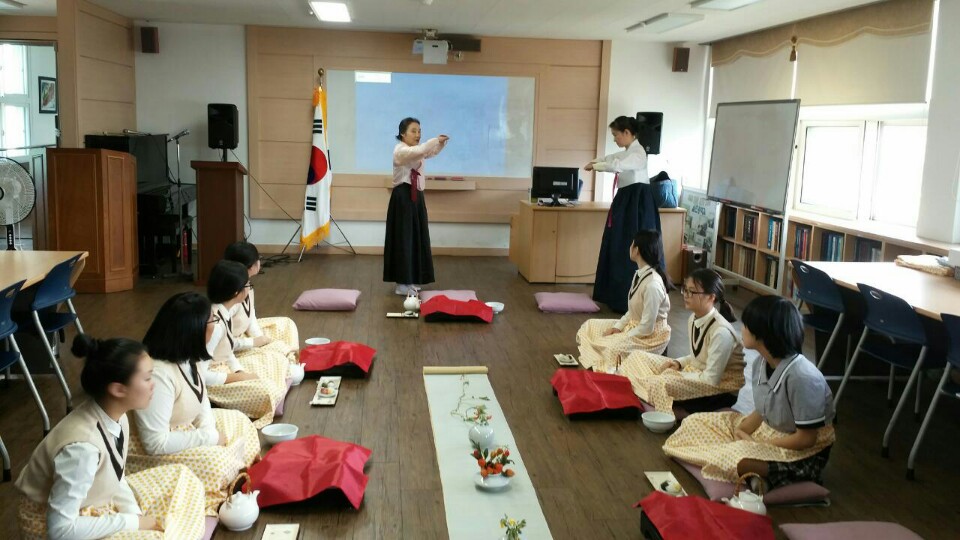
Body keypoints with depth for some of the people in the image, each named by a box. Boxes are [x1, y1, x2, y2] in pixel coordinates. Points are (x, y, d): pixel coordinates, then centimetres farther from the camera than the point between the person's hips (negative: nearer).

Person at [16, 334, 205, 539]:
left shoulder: (115, 416, -11)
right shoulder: (82, 446, -33)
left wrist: (139, 518, -10)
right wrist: (134, 523, -22)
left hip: (93, 502, 8)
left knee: (180, 477, 4)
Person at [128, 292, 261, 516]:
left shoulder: (185, 357, -5)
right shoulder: (158, 374, -34)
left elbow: (201, 396, 9)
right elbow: (155, 443, -31)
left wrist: (208, 430, -10)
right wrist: (209, 438, -21)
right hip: (147, 452, -10)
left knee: (240, 423, 7)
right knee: (216, 464, -27)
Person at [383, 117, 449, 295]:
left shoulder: (417, 150, 15)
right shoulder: (399, 150, -12)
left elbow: (431, 152, 1)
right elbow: (419, 151, -30)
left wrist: (441, 143, -17)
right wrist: (436, 139, -28)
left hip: (416, 196, 9)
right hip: (403, 197, -8)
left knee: (417, 237, 10)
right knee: (403, 238, -5)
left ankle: (411, 280, 19)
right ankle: (402, 284, 0)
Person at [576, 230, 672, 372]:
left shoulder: (652, 284, -29)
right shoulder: (640, 274, 0)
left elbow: (647, 328, -26)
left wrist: (621, 337, -16)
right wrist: (617, 327, -3)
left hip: (652, 335, -10)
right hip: (634, 325, 10)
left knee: (611, 347, -35)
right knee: (590, 326, 6)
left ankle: (606, 374, -7)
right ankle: (598, 368, -6)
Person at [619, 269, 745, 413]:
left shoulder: (721, 332, -27)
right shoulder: (694, 319, -2)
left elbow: (712, 379, -25)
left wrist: (679, 375, -15)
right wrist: (679, 363, -4)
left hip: (721, 388, -9)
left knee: (663, 384, -35)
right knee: (638, 357, 6)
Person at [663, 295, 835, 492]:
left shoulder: (802, 378, -30)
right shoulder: (763, 364, -6)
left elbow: (806, 439, -24)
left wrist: (757, 444, -15)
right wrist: (740, 432, -11)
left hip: (804, 453, -9)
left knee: (731, 460, -34)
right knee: (696, 424, 4)